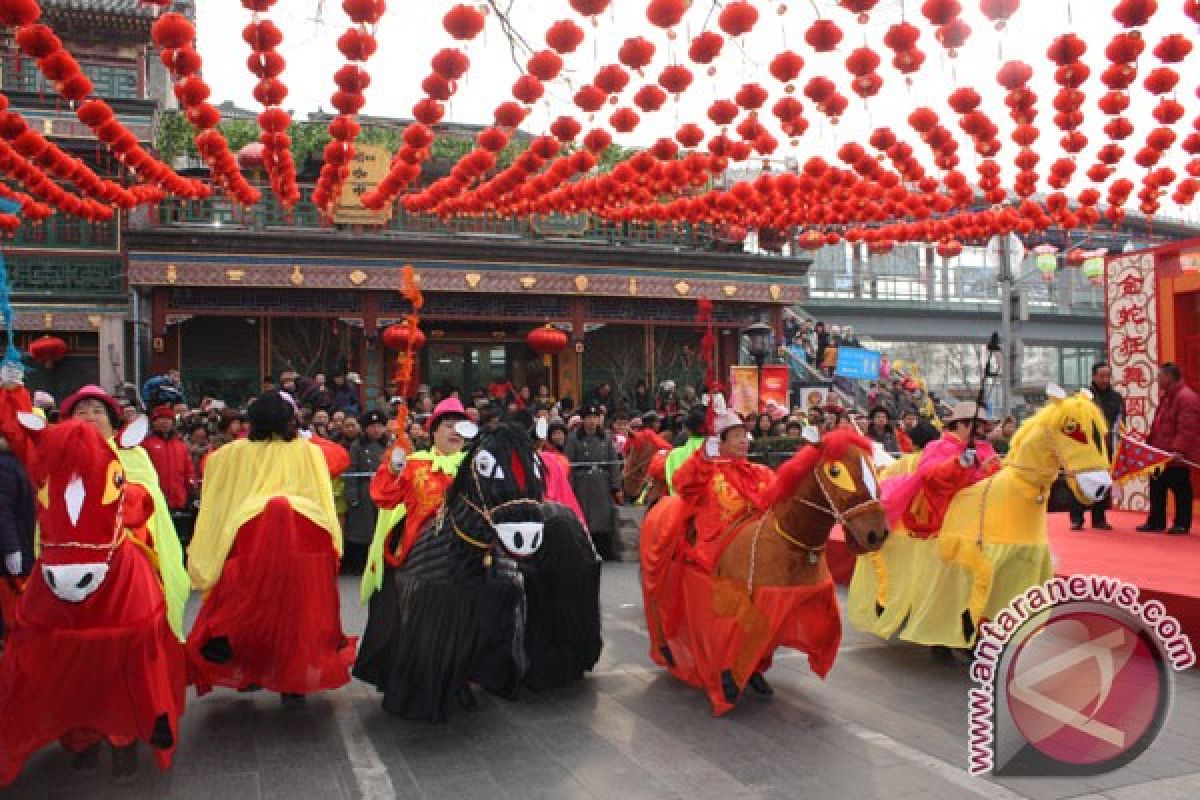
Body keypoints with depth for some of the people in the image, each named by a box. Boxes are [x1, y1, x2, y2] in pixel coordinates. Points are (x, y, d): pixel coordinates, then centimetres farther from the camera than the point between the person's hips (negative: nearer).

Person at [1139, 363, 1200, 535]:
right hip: (1161, 454, 10)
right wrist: (1149, 442, 19)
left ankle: (1182, 524, 11)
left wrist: (1178, 450, -30)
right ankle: (1156, 522, 20)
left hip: (1177, 456, -10)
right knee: (1157, 488, 12)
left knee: (1180, 489, 1)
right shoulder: (1166, 395, 16)